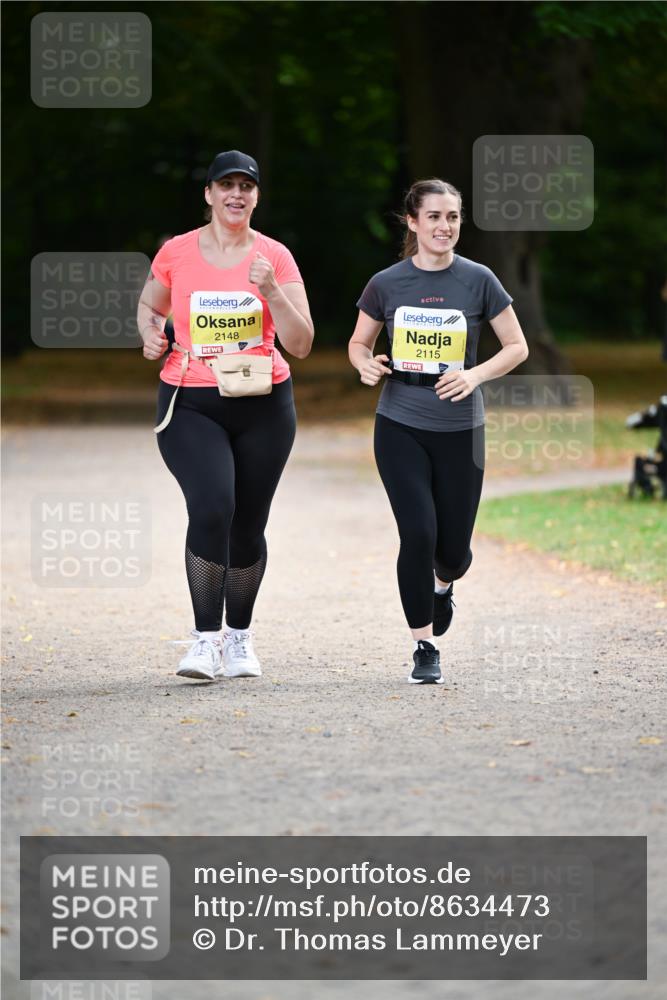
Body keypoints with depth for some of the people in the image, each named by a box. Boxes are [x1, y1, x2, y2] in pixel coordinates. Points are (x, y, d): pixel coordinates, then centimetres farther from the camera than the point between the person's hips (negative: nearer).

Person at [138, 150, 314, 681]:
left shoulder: (275, 258, 0)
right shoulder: (176, 253, 1)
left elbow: (300, 343, -3)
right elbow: (150, 305, 20)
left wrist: (270, 289, -16)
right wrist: (151, 333, -1)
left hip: (263, 404, 1)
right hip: (190, 404, -1)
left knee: (248, 527, 7)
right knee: (211, 509, -21)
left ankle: (240, 636, 27)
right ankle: (206, 638, -14)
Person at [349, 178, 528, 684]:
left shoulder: (478, 280, -4)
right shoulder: (387, 284, -2)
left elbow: (517, 347, 1)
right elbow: (359, 342, 12)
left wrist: (476, 375, -16)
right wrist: (367, 364, -11)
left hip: (460, 430, 0)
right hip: (400, 427, 0)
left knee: (453, 548, 5)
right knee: (418, 533, -13)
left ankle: (443, 584, 44)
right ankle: (425, 648, 1)